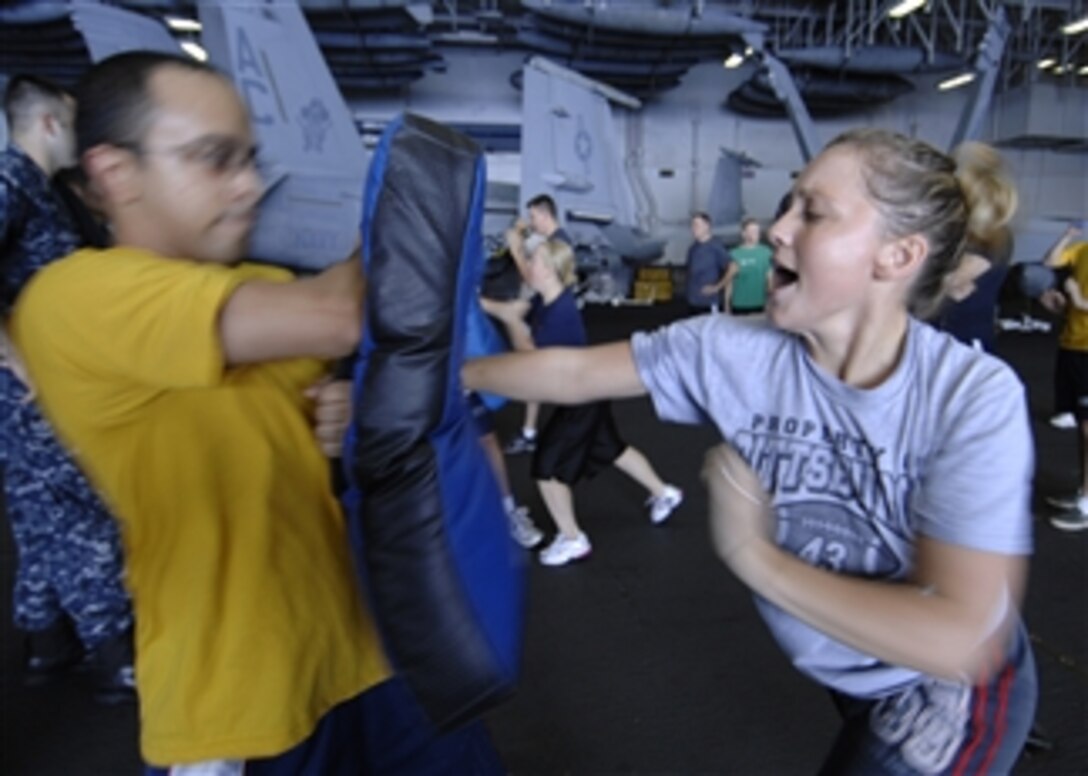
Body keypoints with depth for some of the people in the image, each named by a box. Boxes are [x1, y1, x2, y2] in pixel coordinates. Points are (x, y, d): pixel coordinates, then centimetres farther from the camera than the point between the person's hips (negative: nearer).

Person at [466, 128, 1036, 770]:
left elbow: (960, 642, -33)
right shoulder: (731, 351, -20)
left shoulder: (974, 398, -30)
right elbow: (574, 373, -11)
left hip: (953, 698, -3)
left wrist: (753, 555, -31)